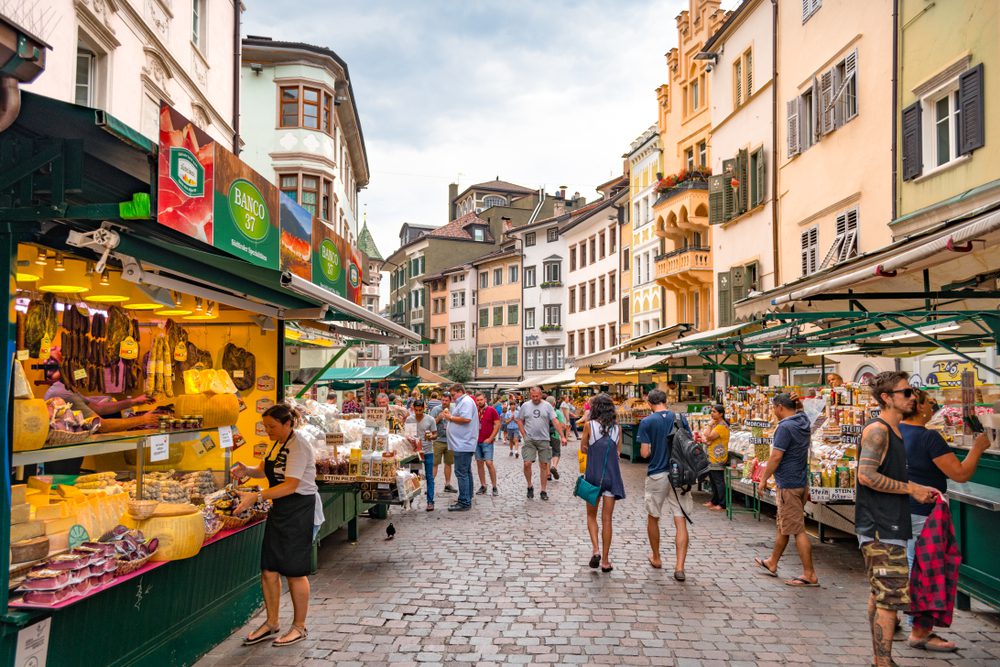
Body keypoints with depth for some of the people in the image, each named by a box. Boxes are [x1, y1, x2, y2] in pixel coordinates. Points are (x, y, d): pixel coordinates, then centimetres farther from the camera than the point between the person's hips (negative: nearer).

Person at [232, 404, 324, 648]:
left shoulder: (298, 446, -19)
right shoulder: (277, 444, 11)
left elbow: (291, 485, -25)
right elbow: (264, 470, 17)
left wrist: (256, 497, -29)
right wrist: (246, 470, -4)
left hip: (300, 511, -9)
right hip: (280, 509, 9)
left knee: (294, 571, 2)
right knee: (268, 570, 10)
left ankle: (299, 627, 18)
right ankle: (271, 624, 26)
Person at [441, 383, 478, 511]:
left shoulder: (466, 401, -11)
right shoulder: (462, 402, 22)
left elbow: (466, 419, -24)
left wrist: (451, 417, -12)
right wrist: (449, 416, 11)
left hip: (463, 445, -11)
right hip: (464, 444, 11)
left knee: (461, 473, -11)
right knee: (466, 472, 15)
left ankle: (464, 503, -9)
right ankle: (467, 500, 22)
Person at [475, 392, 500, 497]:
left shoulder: (491, 410, -3)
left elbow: (497, 424, -5)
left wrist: (490, 438, -10)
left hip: (487, 441, -4)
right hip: (476, 441, 4)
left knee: (489, 463, -11)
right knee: (479, 463, 7)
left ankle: (494, 487, -3)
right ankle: (483, 486, 15)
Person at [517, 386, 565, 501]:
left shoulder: (547, 406, 1)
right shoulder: (525, 406, 4)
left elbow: (555, 421, -3)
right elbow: (520, 421, 10)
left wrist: (562, 436, -10)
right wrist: (524, 435, -1)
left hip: (544, 440, 0)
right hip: (529, 440, 0)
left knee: (544, 465, 5)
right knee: (527, 464, -9)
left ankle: (543, 491, 15)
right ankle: (530, 486, 14)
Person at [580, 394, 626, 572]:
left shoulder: (589, 426, -7)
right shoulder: (617, 427, 0)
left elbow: (583, 449, 3)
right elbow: (618, 452, 8)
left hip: (593, 475, -2)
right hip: (612, 476, 2)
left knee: (591, 515, 16)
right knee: (607, 519, 8)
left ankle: (596, 550, -3)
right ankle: (605, 560, 11)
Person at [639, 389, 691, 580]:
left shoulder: (647, 422, -10)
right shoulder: (680, 418, 0)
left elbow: (644, 453, -12)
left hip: (657, 475, -2)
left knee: (653, 517, 17)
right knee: (680, 520, 3)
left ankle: (656, 558, 32)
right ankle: (679, 567, -4)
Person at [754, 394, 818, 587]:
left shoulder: (785, 427, -19)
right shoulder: (803, 422, 5)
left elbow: (775, 457, -20)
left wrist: (763, 480, -11)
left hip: (788, 485, -10)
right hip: (802, 483, 10)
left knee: (797, 530, -4)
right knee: (783, 526, 19)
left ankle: (810, 575, 1)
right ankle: (772, 563, 32)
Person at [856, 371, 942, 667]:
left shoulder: (894, 431, 17)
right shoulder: (877, 430, -15)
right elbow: (866, 475, -25)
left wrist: (920, 490, 13)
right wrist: (912, 488, -17)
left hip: (888, 526, 10)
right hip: (881, 529, -10)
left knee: (880, 594, 16)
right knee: (890, 598, -8)